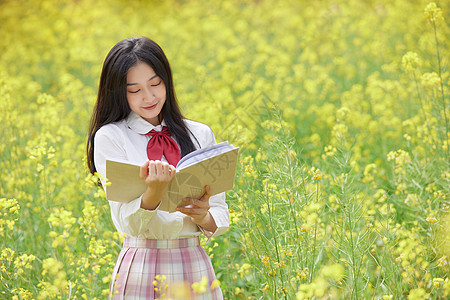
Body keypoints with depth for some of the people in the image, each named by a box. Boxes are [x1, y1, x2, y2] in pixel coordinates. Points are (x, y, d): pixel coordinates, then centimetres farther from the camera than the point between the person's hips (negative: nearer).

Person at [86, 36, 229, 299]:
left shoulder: (201, 134, 7)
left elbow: (221, 215, 8)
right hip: (143, 269, -3)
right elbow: (127, 223, -9)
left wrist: (203, 216, -14)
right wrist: (154, 192, -28)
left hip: (196, 267, 3)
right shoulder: (110, 137, -2)